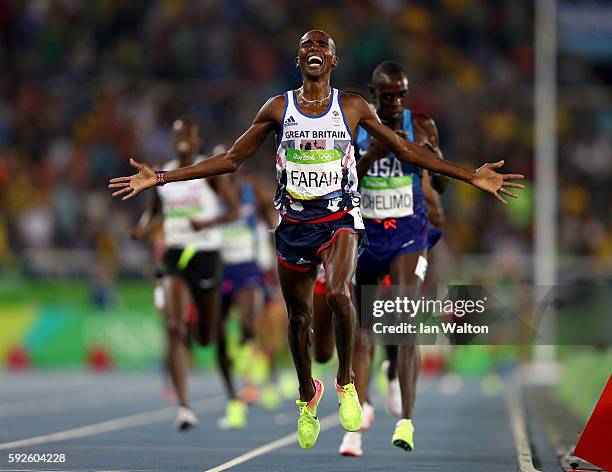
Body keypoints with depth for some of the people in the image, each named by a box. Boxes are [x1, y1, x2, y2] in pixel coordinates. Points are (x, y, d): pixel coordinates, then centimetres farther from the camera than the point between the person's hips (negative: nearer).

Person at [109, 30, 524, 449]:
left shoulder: (352, 107, 3)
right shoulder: (279, 108, 5)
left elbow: (405, 150, 9)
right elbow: (231, 159, 8)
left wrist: (472, 177, 4)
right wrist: (160, 178, 3)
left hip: (339, 218, -2)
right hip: (294, 222, 2)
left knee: (338, 293, -28)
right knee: (299, 315, 10)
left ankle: (346, 382, -7)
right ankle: (308, 395, 34)